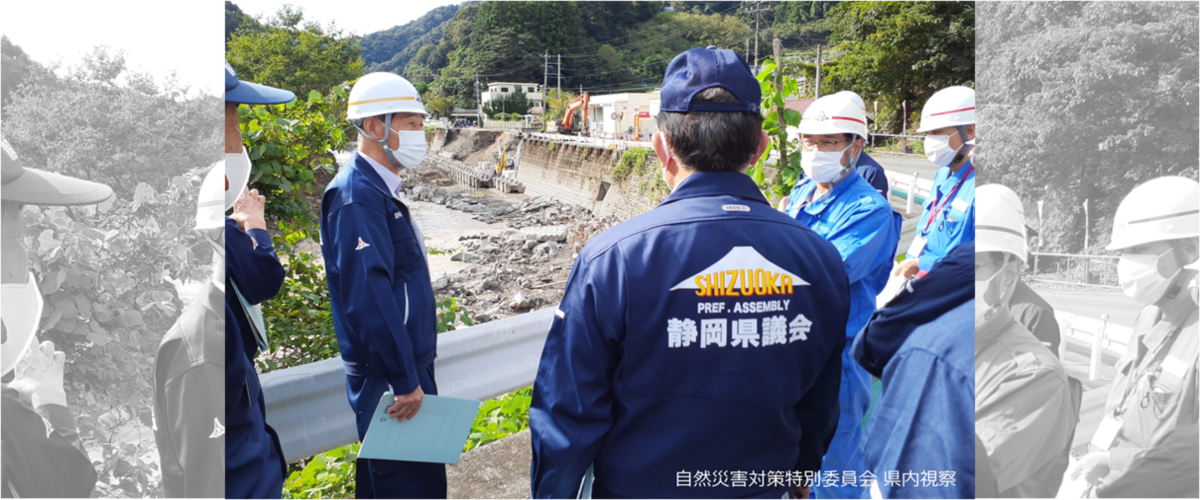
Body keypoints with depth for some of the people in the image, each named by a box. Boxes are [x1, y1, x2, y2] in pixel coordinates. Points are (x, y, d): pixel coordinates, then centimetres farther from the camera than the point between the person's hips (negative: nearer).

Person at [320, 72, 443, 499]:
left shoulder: (378, 189, 12)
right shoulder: (358, 196, -19)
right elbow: (369, 297, -25)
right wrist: (405, 380, -22)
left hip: (405, 363, 10)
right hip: (388, 376, -10)